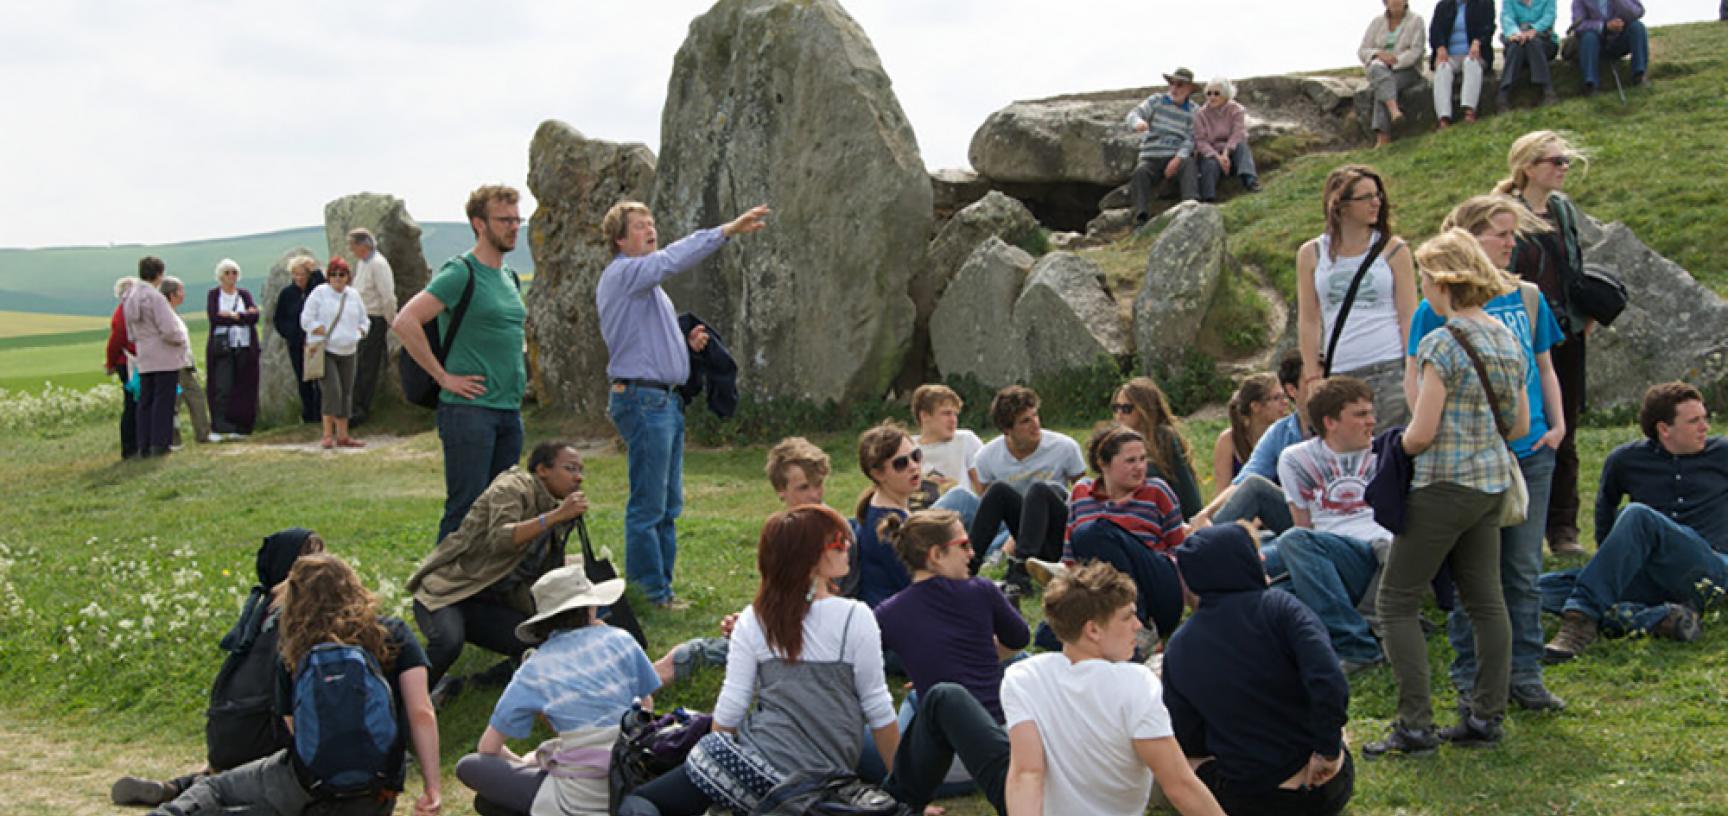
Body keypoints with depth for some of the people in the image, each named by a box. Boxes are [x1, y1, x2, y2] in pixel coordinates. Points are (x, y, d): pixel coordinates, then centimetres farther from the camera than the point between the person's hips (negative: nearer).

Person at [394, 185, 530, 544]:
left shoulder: (510, 277, 15)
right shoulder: (460, 273, -10)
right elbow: (404, 322, -20)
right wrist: (443, 376, -16)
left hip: (510, 409, 8)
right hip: (469, 408, -8)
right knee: (465, 509, -7)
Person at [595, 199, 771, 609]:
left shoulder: (646, 281, 22)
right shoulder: (623, 274, -10)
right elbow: (673, 258, -25)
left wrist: (686, 342, 9)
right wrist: (728, 230, -29)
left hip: (665, 399, 10)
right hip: (641, 400, -10)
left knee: (668, 506, 13)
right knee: (648, 507, -6)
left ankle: (660, 588, 19)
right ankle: (650, 593, -2)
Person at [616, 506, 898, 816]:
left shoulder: (755, 620, 2)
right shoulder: (855, 617, -3)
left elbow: (729, 710, 3)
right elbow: (879, 712, -1)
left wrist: (715, 764, 20)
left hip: (758, 766, -2)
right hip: (821, 788, 2)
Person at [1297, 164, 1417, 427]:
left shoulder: (1393, 250, 6)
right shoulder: (1311, 255, 8)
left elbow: (1408, 317, 5)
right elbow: (1309, 321, 8)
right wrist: (1313, 380, 3)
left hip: (1390, 369, -1)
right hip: (1339, 375, 1)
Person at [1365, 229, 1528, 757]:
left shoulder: (1443, 345, -17)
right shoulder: (1505, 338, 9)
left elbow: (1422, 433, -18)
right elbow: (1520, 425, 15)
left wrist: (1395, 448, 2)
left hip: (1445, 486, -9)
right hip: (1493, 482, 9)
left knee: (1397, 603, -1)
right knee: (1485, 600, 13)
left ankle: (1416, 726, -4)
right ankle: (1486, 717, 15)